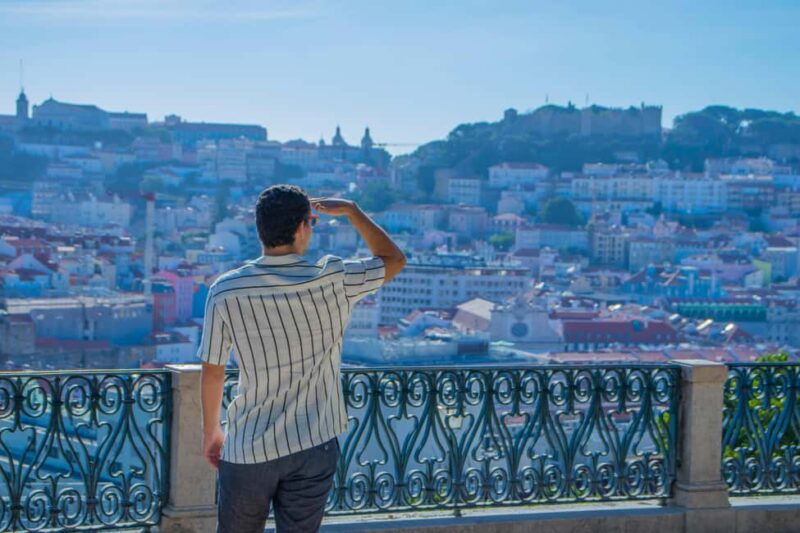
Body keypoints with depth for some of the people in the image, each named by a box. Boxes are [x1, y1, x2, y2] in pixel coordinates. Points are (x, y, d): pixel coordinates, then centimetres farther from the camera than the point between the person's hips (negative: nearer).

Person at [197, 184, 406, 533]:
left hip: (249, 449, 0)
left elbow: (212, 372, -1)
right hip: (314, 447, 0)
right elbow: (394, 259, 9)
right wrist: (350, 210, 14)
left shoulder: (225, 291, -10)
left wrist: (211, 430, 14)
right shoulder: (333, 281, -10)